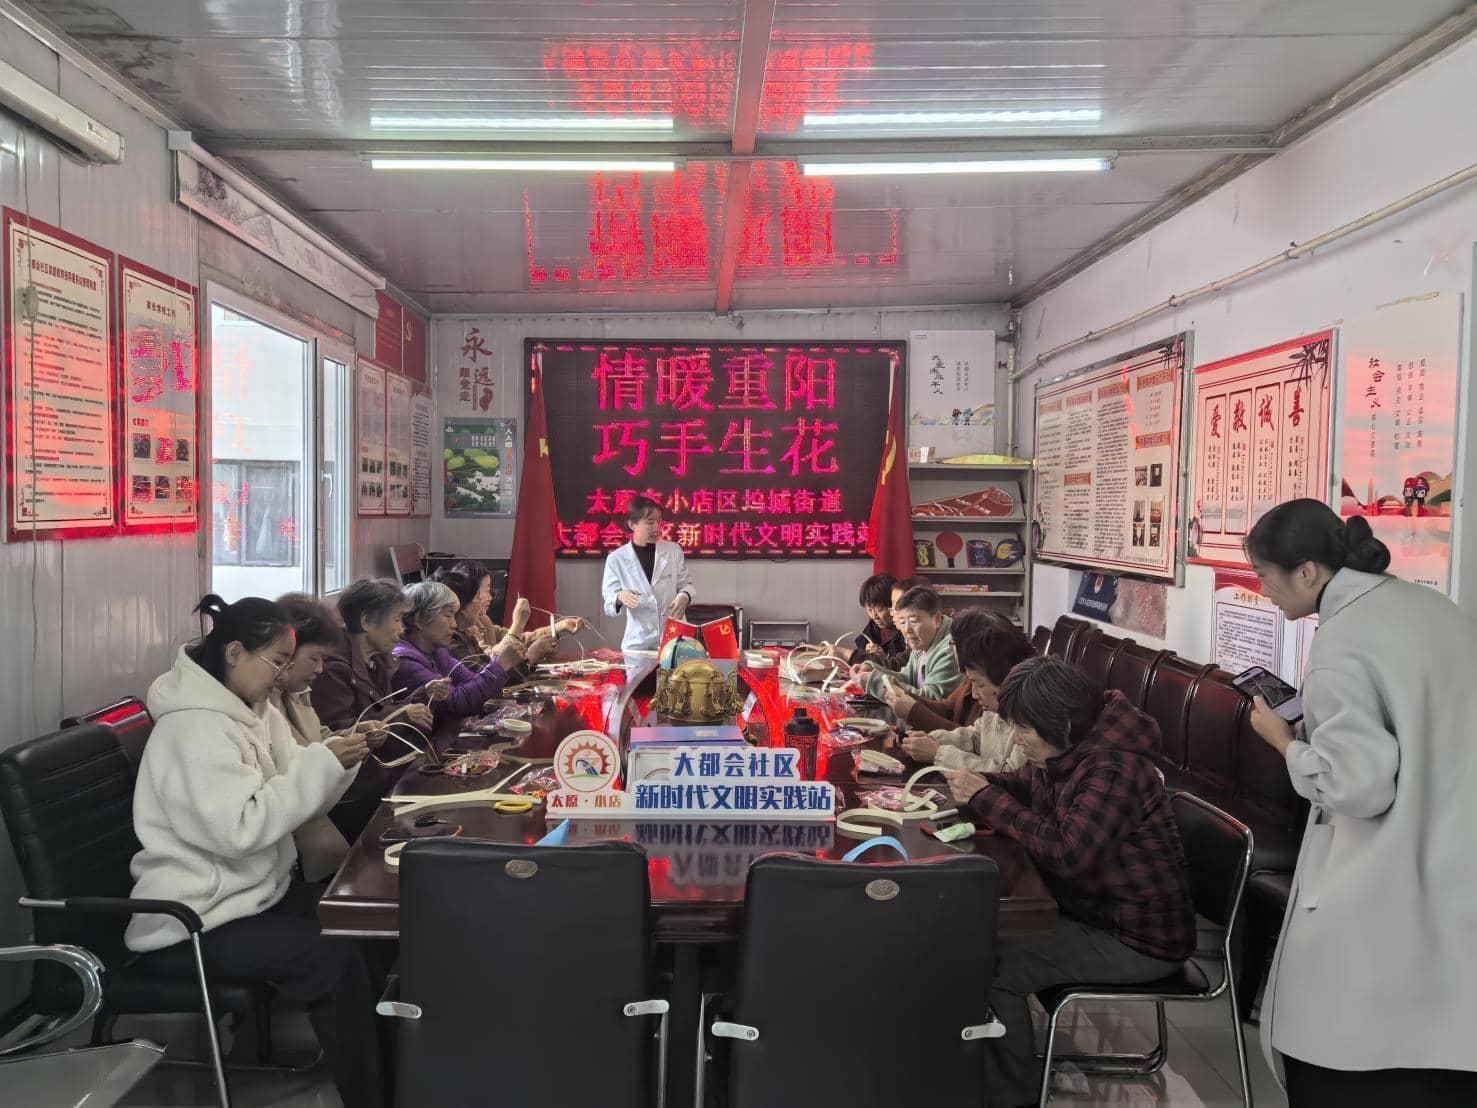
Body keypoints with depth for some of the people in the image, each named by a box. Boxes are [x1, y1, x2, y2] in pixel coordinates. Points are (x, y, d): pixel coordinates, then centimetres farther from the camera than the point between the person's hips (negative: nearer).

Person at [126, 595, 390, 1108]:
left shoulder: (252, 711, 6)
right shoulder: (194, 727, -21)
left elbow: (293, 801, 9)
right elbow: (239, 828, -30)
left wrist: (337, 764, -9)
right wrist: (320, 762, -27)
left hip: (254, 892, 9)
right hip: (190, 925, -9)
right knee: (337, 959, -22)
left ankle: (391, 1063, 11)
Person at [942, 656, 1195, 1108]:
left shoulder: (1115, 770, -27)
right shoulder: (1065, 754, 1)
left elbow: (1066, 852, -35)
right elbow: (1024, 787, 17)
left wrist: (987, 799, -26)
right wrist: (976, 784, -6)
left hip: (1139, 942, -9)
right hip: (1093, 909, 9)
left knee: (994, 965, -18)